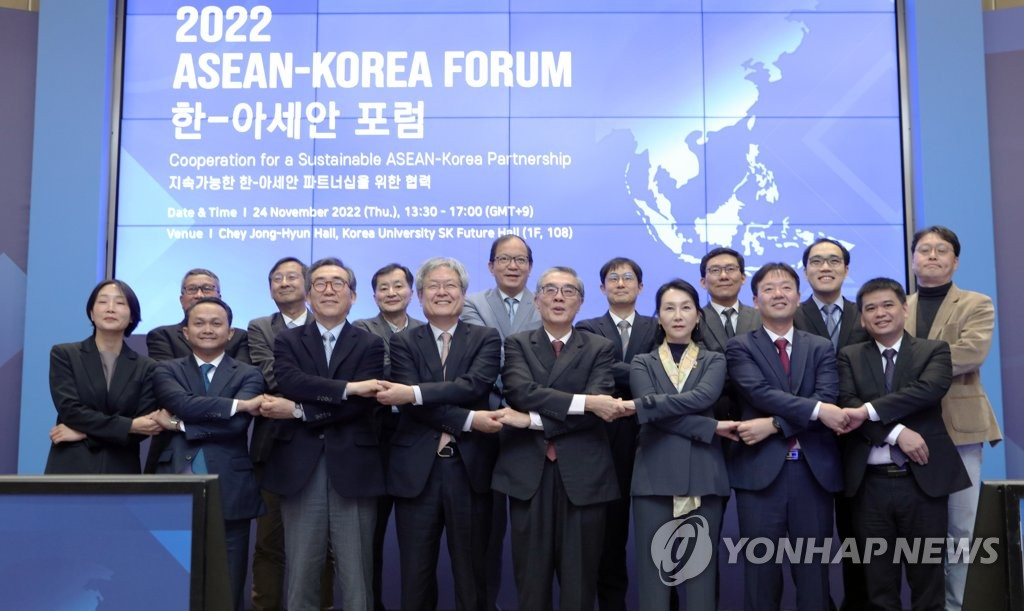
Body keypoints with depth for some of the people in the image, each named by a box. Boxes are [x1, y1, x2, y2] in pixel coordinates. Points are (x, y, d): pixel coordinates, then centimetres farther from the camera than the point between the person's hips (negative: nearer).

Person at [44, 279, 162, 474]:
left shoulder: (145, 367, 6)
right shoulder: (64, 355, 4)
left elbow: (144, 426, -2)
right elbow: (70, 410, -7)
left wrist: (84, 433, -9)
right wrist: (128, 426, -14)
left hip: (121, 470, 1)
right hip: (69, 468, -1)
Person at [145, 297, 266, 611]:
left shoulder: (248, 375, 7)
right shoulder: (166, 370, 10)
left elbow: (237, 424, -9)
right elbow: (182, 403, -11)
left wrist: (179, 425, -7)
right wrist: (239, 403, -12)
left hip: (229, 494, 0)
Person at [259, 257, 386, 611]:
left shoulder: (370, 345, 6)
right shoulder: (287, 341, 10)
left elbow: (362, 405, -8)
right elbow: (288, 382, -11)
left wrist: (298, 411, -12)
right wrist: (347, 387, -20)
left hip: (352, 468, -1)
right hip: (300, 468, 1)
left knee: (356, 573, 4)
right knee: (301, 571, 7)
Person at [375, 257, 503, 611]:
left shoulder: (486, 339, 6)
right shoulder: (403, 343, 6)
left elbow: (474, 385, -13)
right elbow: (411, 403, -8)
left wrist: (414, 393, -22)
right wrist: (468, 420, -19)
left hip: (470, 467, 0)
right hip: (417, 470, 1)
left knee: (471, 572, 9)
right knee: (416, 574, 9)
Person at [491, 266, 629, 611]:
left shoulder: (600, 349, 7)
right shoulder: (516, 344, 8)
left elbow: (600, 407, -9)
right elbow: (521, 391, -12)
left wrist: (533, 420, -16)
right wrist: (585, 401, -21)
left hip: (582, 474, 0)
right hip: (528, 472, 0)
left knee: (579, 581, 6)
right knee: (531, 579, 8)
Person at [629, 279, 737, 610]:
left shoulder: (714, 360, 12)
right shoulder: (642, 364, 11)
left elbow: (704, 396, -11)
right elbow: (655, 415, -7)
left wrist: (638, 406, -17)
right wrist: (712, 428, -14)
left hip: (704, 477, 1)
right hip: (655, 477, 0)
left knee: (702, 572, 4)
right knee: (653, 572, 2)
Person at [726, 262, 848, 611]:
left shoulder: (821, 348, 11)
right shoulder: (740, 347, 4)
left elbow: (828, 400, -5)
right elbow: (760, 393, -12)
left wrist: (774, 424, -15)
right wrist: (815, 409, -19)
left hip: (814, 471, 2)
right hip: (761, 470, -2)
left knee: (813, 569, 8)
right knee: (761, 569, 4)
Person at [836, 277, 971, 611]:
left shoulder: (934, 350, 5)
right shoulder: (850, 357, 8)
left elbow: (930, 389, -15)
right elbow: (847, 405, -7)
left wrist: (869, 411, -19)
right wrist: (896, 432, -19)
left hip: (923, 479, -1)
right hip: (870, 483, 1)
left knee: (926, 573, 8)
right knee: (878, 579, 9)